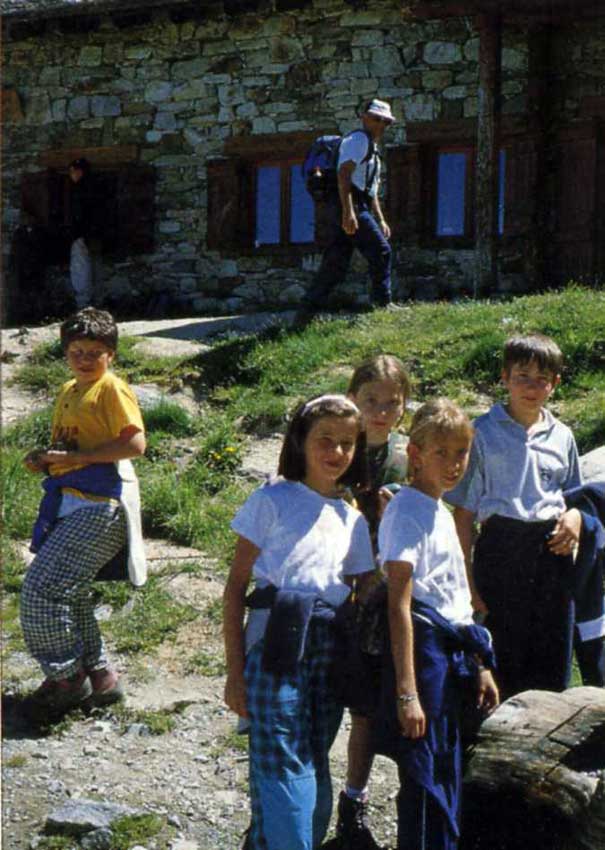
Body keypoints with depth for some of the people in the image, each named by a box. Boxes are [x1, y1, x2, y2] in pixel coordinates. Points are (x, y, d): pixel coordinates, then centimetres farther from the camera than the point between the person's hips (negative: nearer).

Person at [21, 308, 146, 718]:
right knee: (69, 593, 17)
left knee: (41, 591, -12)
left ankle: (66, 678, 3)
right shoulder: (68, 392, 17)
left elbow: (135, 443, -21)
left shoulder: (112, 389, -9)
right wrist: (44, 459, 5)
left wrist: (73, 457, -19)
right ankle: (99, 674, 30)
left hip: (100, 508, -10)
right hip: (70, 506, 10)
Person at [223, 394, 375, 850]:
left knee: (313, 770, 11)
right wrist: (235, 671, -7)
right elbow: (236, 585, -3)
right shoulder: (272, 500, -1)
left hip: (330, 653, 5)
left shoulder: (353, 520, 13)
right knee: (286, 774, -8)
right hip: (277, 646, -5)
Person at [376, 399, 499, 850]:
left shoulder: (441, 511, 15)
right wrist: (407, 693, -22)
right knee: (424, 780, -3)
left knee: (447, 776, 15)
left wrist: (480, 665, 20)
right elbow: (399, 606, -18)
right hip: (422, 649, -9)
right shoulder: (407, 510, -13)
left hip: (452, 655, 9)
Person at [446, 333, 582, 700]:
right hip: (501, 548, -3)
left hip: (552, 549, 4)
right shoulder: (483, 433, -1)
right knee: (504, 660, 0)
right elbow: (464, 511, -1)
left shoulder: (562, 436, 10)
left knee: (552, 668, 6)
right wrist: (466, 577, -5)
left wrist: (575, 516, -2)